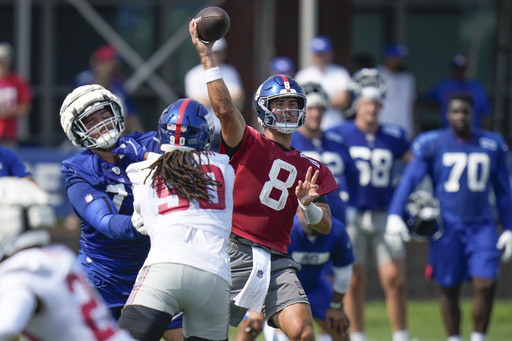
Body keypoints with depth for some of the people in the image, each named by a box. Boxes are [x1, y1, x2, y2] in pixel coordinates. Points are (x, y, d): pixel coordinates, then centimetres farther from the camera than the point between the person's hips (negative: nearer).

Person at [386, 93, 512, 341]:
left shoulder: (492, 145, 7)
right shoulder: (433, 144, -2)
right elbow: (409, 179, -8)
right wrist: (394, 215, -20)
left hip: (481, 225, 2)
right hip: (447, 225, -2)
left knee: (486, 286, -10)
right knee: (449, 290, 3)